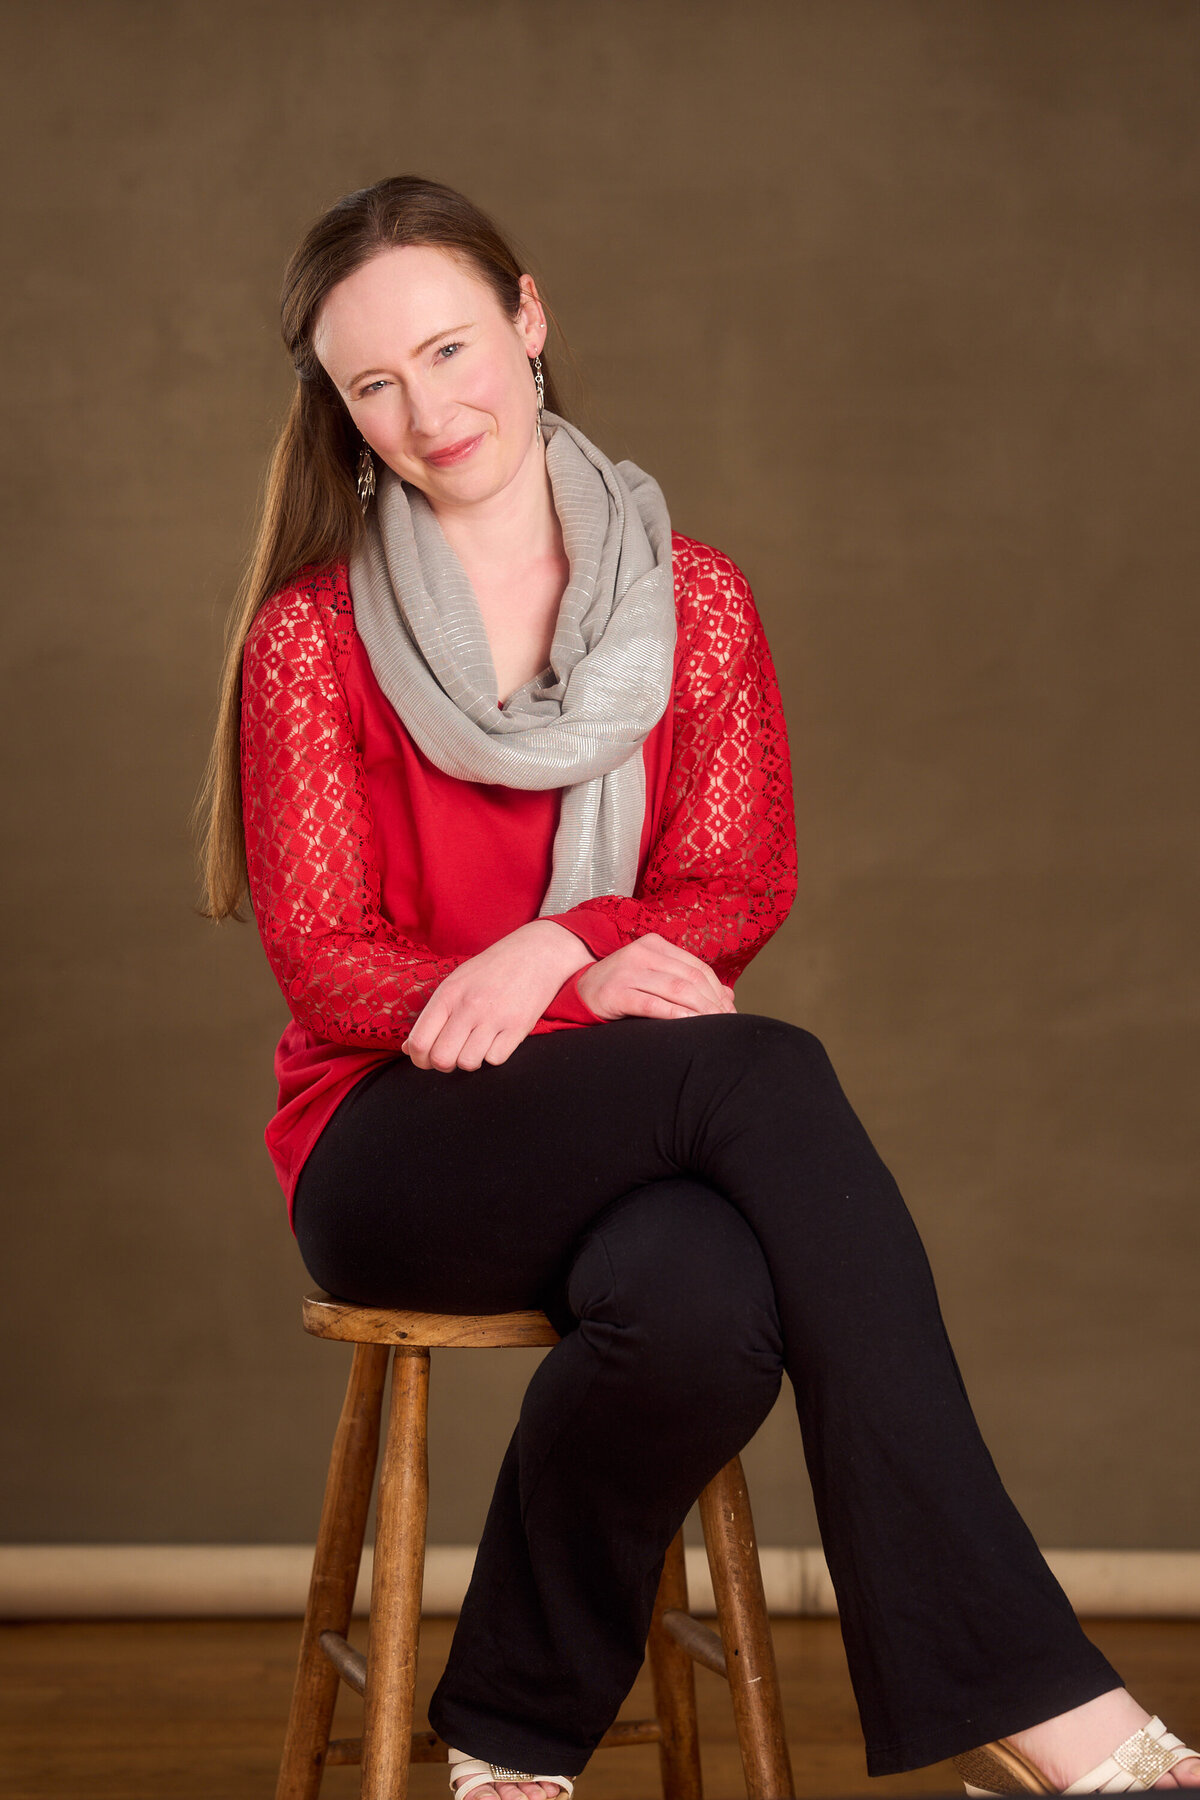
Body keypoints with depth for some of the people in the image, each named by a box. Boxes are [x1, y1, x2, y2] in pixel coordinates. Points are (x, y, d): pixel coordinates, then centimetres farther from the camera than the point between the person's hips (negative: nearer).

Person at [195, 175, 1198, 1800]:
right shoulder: (312, 635, 3)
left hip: (635, 1143, 2)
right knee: (766, 1072, -35)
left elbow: (739, 891, 5)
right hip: (400, 1141, -2)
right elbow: (323, 960, -2)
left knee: (708, 1302, -38)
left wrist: (554, 942, -17)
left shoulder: (697, 603, 10)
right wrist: (595, 993, -19)